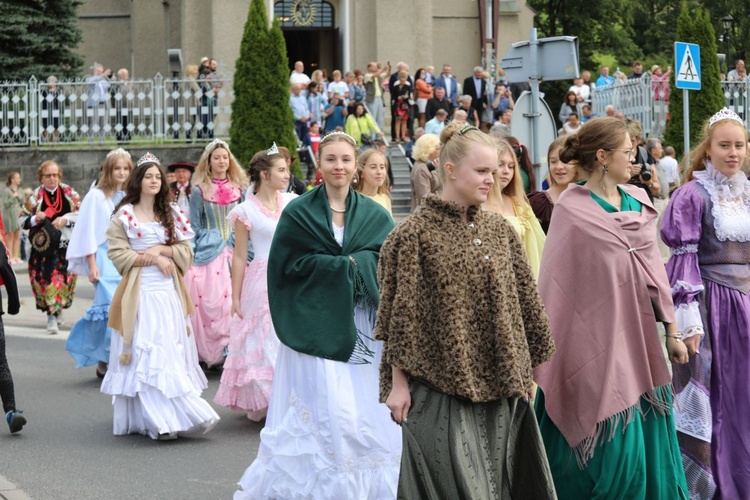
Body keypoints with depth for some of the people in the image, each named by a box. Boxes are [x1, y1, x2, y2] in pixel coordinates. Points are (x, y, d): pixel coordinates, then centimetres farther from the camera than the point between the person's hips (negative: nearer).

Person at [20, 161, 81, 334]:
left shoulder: (69, 193, 3)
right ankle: (52, 316, 1)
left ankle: (58, 310, 26)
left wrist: (65, 219, -12)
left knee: (65, 278, 4)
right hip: (43, 246, -1)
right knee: (46, 279, -7)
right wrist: (35, 219, -17)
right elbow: (21, 220, 3)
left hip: (66, 244, 1)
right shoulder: (35, 196, 0)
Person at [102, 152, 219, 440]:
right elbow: (118, 254, -5)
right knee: (145, 354, -8)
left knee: (171, 351, 0)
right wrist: (152, 258, -12)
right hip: (140, 292, -3)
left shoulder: (172, 213, 12)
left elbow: (186, 252, 8)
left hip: (170, 291, 3)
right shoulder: (124, 214, 2)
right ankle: (159, 419, -10)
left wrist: (160, 249, -8)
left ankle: (172, 415, 5)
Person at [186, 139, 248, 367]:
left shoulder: (238, 188, 9)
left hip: (234, 252, 2)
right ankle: (210, 352, 2)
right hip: (209, 253, -2)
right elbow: (194, 227, 6)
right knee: (208, 302, -6)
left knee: (234, 300, -5)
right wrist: (192, 255, 3)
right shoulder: (199, 190, 2)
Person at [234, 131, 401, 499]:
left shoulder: (374, 215, 10)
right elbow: (290, 264, -4)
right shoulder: (298, 213, 2)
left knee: (366, 411, 0)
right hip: (314, 325, -3)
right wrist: (345, 265, -8)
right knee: (323, 410, -10)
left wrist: (352, 264, -13)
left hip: (361, 326, 3)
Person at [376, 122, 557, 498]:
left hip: (496, 383, 5)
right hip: (440, 385, -5)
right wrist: (398, 383, -8)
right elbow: (400, 314, -7)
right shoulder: (415, 233, -8)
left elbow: (523, 302, 13)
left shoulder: (499, 230, 8)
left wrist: (528, 369, 12)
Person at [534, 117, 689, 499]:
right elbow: (555, 282, -9)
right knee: (613, 447, -4)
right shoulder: (572, 211, -10)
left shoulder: (638, 202, 7)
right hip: (598, 340, -6)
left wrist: (671, 330, 11)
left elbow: (653, 268, 11)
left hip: (639, 336, 6)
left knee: (648, 438, 10)